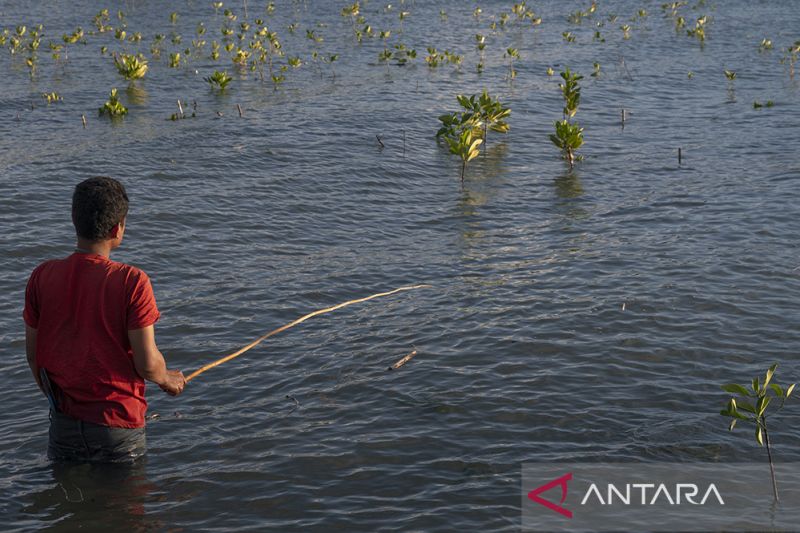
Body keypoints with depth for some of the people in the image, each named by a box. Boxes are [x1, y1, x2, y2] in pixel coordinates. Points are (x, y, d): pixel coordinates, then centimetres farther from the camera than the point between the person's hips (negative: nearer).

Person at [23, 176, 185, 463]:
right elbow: (147, 363, -15)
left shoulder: (42, 277, -5)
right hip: (118, 424, -3)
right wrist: (168, 380, 8)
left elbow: (33, 353, 3)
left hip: (64, 422, 3)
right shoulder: (132, 281, -17)